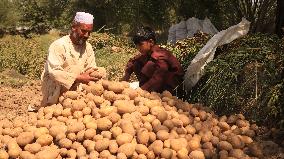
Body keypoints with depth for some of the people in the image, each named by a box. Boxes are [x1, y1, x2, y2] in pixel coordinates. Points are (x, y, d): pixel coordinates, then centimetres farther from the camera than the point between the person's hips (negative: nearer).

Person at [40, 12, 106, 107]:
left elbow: (91, 68, 7)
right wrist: (79, 78, -31)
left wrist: (98, 73, -17)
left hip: (75, 92, 6)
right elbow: (54, 72, -23)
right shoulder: (58, 45, -14)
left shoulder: (88, 47, 7)